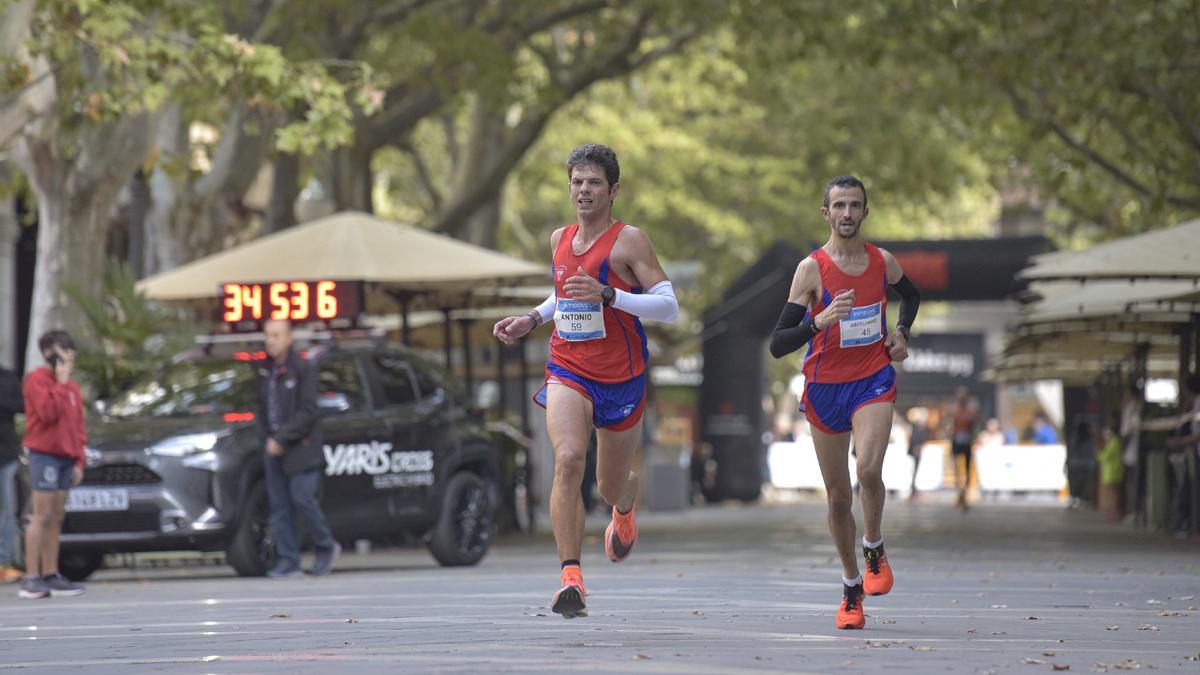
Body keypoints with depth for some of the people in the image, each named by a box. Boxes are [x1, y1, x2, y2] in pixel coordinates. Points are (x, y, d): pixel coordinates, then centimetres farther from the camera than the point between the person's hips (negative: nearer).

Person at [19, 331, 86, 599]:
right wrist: (60, 383, -14)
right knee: (43, 516, -11)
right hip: (44, 453, -8)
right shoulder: (36, 380, -6)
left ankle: (50, 576, 9)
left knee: (56, 519, 7)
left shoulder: (72, 386, 18)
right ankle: (31, 579, -11)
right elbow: (48, 412, -19)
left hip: (66, 457, 8)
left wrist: (79, 461, 12)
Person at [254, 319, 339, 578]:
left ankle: (326, 547, 9)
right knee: (279, 505, 2)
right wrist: (266, 438, 2)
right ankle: (287, 561, 4)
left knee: (302, 498, -11)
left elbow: (307, 412, -14)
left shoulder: (302, 369, -8)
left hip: (301, 447, -6)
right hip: (273, 447, 6)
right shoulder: (263, 370, 12)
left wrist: (281, 439, -17)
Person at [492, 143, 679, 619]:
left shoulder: (629, 241, -10)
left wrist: (609, 296, -27)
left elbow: (669, 307, -16)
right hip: (568, 370, 3)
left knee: (611, 487, 14)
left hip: (621, 378, -2)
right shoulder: (560, 240, 8)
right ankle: (570, 579, -29)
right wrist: (532, 320, 11)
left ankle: (625, 509, 56)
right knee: (568, 459, -25)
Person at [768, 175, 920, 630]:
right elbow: (778, 345, -16)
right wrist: (821, 321, -32)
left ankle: (874, 549, 2)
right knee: (838, 495, 6)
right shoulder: (812, 268, -10)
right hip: (825, 387, -1)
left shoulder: (883, 262, 1)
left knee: (869, 469, -25)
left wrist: (902, 333, 7)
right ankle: (851, 587, 24)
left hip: (873, 380, 1)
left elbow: (911, 295, 26)